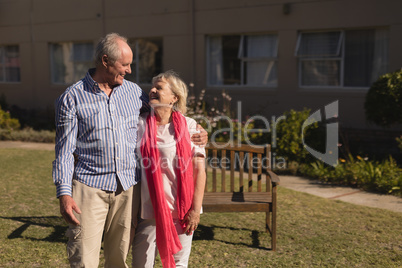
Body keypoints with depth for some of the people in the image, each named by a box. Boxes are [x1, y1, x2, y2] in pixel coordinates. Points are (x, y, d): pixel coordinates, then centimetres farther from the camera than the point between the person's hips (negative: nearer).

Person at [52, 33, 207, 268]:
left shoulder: (134, 91, 10)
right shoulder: (72, 98, -2)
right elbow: (65, 151, -2)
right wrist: (64, 193, -10)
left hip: (127, 187, 4)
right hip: (89, 187, -3)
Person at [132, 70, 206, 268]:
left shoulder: (189, 126, -1)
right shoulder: (139, 125, 1)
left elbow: (199, 170, -2)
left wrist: (196, 209, -7)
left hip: (181, 209, 0)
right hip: (149, 209, 1)